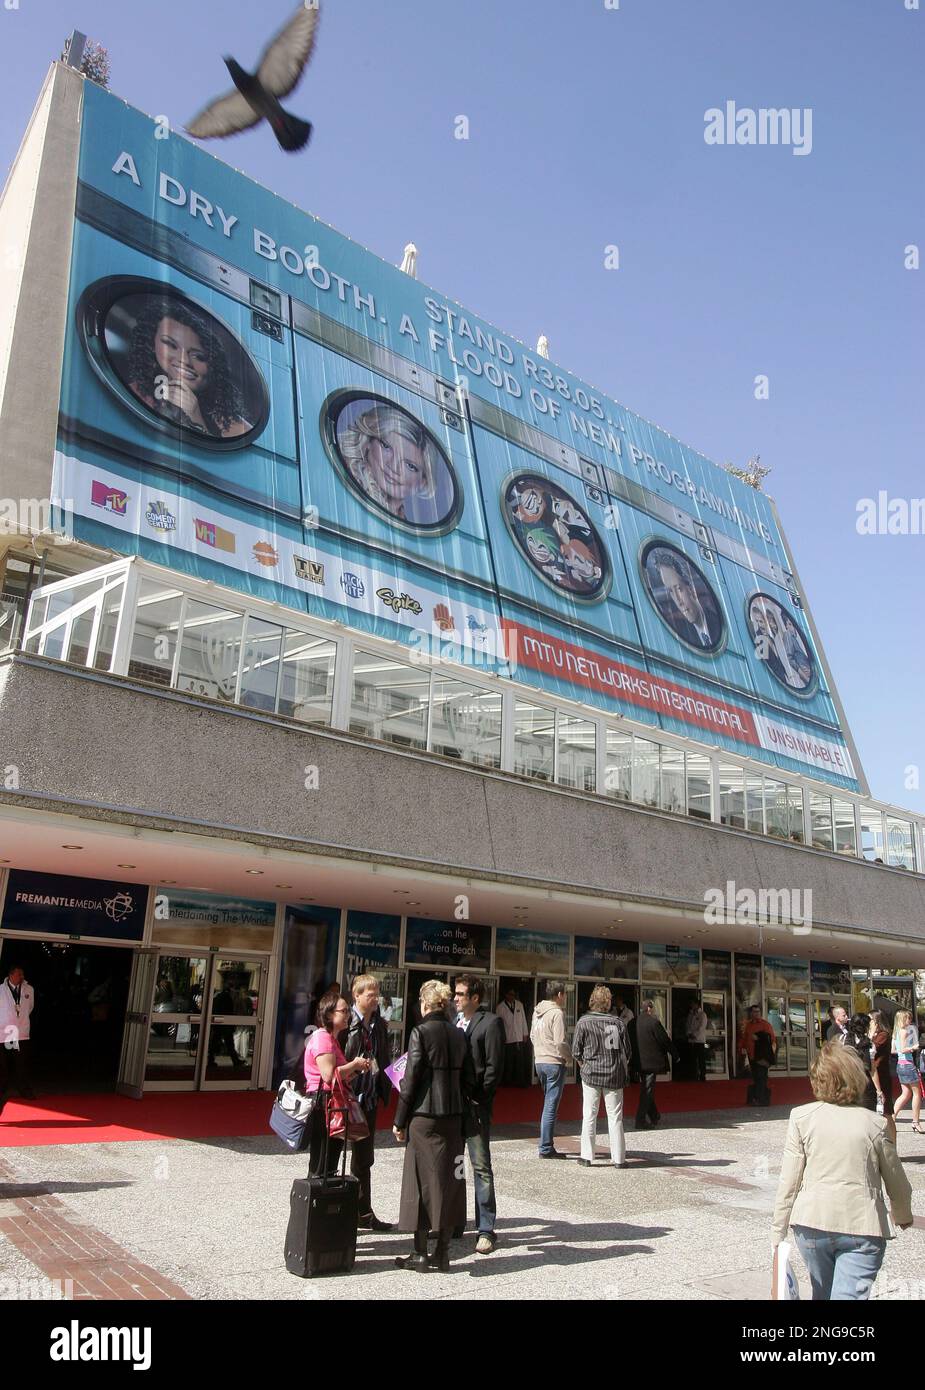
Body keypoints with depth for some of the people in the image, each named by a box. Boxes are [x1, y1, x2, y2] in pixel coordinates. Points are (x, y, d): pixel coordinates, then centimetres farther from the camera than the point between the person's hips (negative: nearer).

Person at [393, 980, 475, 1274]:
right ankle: (442, 1252, 17)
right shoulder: (459, 1033, 6)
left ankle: (420, 1254, 10)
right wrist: (458, 1105, 15)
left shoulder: (421, 1032, -10)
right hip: (453, 1116, 5)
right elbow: (469, 1079, 8)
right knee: (449, 1179, 11)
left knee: (422, 1179, 4)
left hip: (424, 1116, -5)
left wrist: (400, 1120, -5)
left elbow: (411, 1078, -11)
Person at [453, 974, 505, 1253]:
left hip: (475, 1105, -7)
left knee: (481, 1166, -2)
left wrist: (474, 1099, -15)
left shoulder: (490, 1022, -8)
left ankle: (486, 1230, 6)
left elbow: (494, 1067, -12)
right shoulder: (454, 1021, 12)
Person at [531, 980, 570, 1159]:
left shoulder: (537, 1011, 10)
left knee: (548, 1103, 18)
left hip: (539, 1061, 8)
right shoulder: (557, 1013, -15)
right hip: (554, 1062, -8)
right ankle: (546, 1148, 1)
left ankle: (546, 1144, 20)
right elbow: (560, 1042, -19)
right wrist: (569, 1057, -3)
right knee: (551, 1106, -2)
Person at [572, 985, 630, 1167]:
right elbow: (627, 1050, 2)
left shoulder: (583, 1022, -6)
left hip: (591, 1075, -1)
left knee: (589, 1116, 7)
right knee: (615, 1117, 7)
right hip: (615, 1076, 1)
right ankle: (618, 1158, 10)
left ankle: (587, 1156, 10)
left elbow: (576, 1051, -4)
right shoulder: (617, 1022, -1)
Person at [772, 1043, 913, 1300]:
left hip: (812, 1224, 2)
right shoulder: (875, 1124, -5)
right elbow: (897, 1183, 8)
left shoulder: (802, 1117, -5)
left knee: (822, 1293, 22)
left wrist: (778, 1230, 6)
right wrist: (903, 1216, 30)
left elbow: (789, 1180, -5)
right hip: (863, 1227, -1)